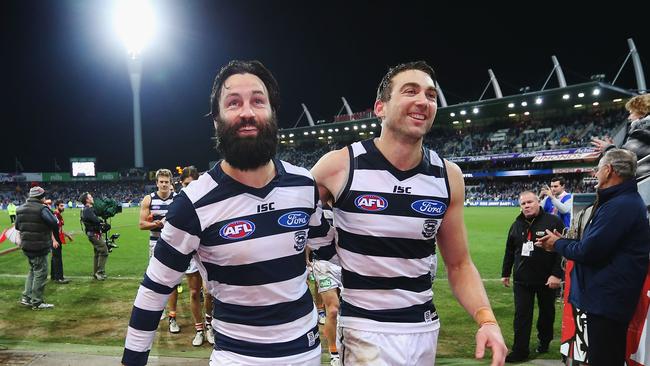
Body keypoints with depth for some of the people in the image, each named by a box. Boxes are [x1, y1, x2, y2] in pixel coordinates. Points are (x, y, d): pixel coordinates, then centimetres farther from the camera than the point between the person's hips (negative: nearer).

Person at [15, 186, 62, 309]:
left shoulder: (20, 209, 9)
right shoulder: (42, 209, -17)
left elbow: (17, 226, 18)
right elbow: (54, 224, -24)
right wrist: (57, 239, -9)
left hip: (26, 246, 8)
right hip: (39, 247, -8)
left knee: (33, 271, 23)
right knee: (40, 273, 2)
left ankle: (26, 297, 23)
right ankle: (37, 302, 8)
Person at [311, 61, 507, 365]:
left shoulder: (449, 176, -4)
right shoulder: (339, 167, -14)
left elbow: (459, 264, 4)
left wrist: (486, 319, -11)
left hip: (424, 327, 4)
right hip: (362, 328, -4)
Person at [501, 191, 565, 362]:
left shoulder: (553, 222, -9)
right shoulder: (517, 225, 8)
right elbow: (509, 251, 15)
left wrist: (557, 274, -18)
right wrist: (505, 273, 17)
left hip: (547, 279, -3)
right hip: (522, 280, 3)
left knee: (547, 313, 15)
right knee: (521, 315, 1)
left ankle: (544, 341, 36)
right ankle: (520, 351, 6)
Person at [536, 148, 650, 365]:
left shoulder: (619, 206, -21)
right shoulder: (625, 201, 15)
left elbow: (589, 252, -22)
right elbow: (598, 244, 15)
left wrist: (558, 244, -4)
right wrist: (561, 242, 9)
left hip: (607, 301, -11)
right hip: (608, 298, 11)